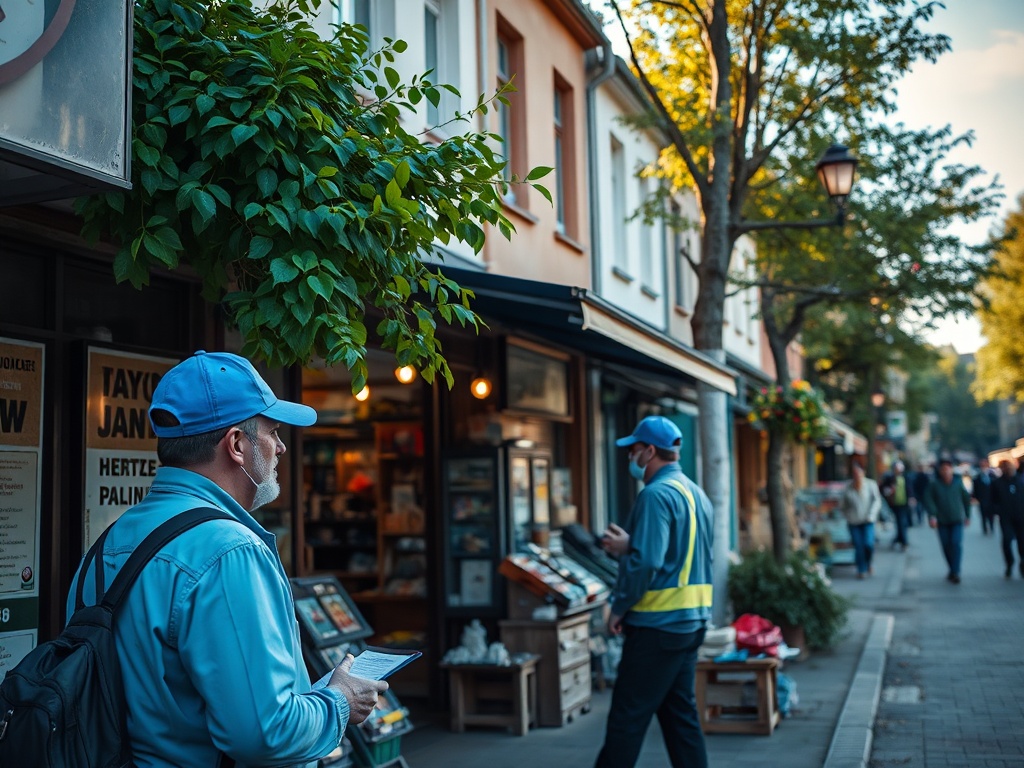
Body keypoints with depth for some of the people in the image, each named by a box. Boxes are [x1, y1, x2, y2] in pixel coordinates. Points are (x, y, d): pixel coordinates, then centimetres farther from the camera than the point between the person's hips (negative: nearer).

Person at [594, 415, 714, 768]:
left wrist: (619, 608, -11)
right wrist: (628, 546, 10)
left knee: (627, 717, -1)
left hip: (658, 623, -9)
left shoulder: (656, 494, -16)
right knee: (680, 712, 15)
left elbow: (646, 562, -24)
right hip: (691, 620, 9)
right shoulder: (695, 493, 13)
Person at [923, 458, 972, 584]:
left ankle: (955, 572, -14)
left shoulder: (958, 483, -1)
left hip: (957, 520, -1)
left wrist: (967, 515, 15)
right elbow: (929, 500, -7)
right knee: (946, 546, 5)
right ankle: (952, 570, 22)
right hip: (942, 521, 1)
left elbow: (966, 499, 10)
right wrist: (932, 515, -20)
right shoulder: (934, 485, -4)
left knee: (956, 544, -15)